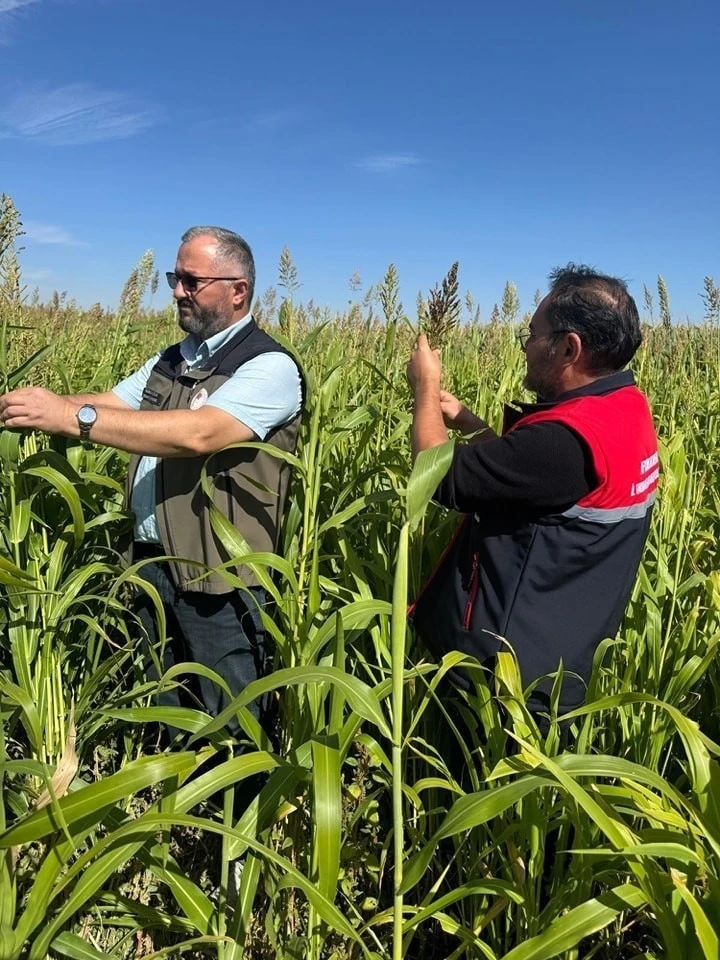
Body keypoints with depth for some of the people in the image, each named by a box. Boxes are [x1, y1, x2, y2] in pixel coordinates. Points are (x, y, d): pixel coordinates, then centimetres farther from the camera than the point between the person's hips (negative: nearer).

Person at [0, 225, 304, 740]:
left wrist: (72, 416, -28)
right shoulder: (169, 362, 12)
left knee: (231, 734, 9)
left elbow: (197, 434, -27)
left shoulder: (269, 367, -14)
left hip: (220, 581, -7)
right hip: (152, 564, 8)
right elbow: (104, 407, 5)